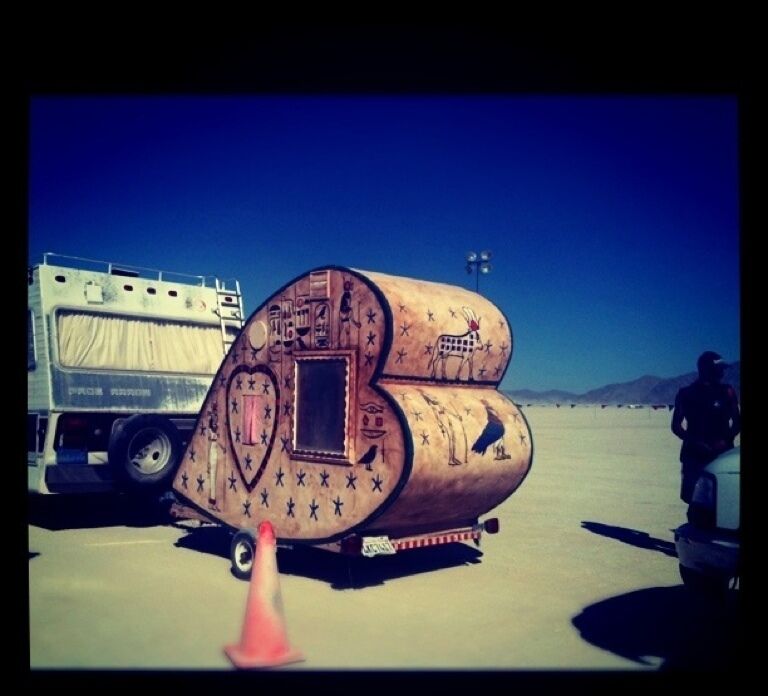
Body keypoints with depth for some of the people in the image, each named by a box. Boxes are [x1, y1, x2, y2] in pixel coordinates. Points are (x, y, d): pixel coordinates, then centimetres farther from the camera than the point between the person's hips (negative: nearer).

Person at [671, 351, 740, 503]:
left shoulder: (727, 392, 5)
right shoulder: (686, 394, 4)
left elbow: (737, 422, 11)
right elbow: (676, 426, 5)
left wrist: (725, 440, -8)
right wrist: (696, 442, -11)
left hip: (722, 454, 0)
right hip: (694, 456, 0)